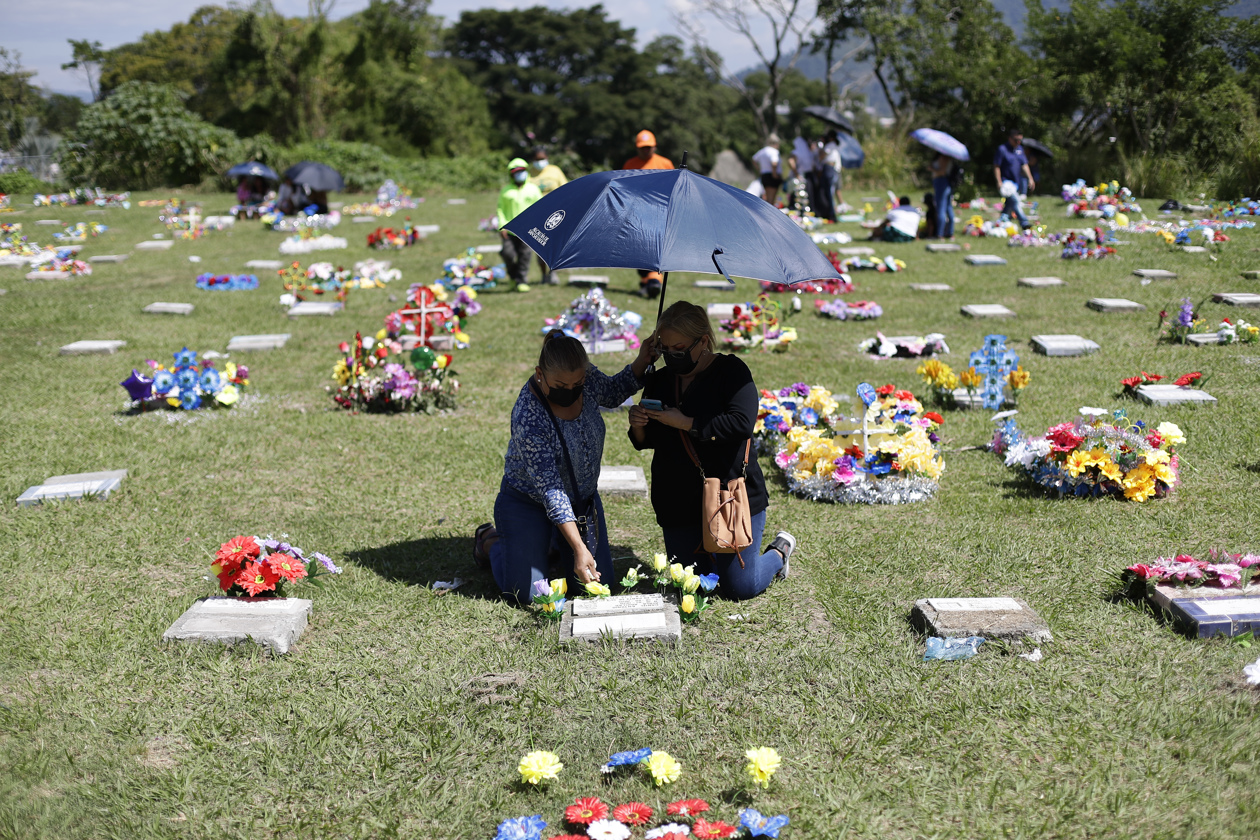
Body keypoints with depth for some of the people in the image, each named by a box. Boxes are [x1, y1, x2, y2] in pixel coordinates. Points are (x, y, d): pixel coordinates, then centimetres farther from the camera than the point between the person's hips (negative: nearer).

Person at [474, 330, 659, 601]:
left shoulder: (585, 377, -17)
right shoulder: (528, 418, -34)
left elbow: (612, 393, 9)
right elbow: (550, 490, -33)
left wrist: (640, 363, -9)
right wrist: (579, 548, -35)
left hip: (584, 498, 6)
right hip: (529, 504, -6)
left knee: (597, 584, 4)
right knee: (528, 592, -2)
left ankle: (551, 544, 33)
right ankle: (489, 541, 27)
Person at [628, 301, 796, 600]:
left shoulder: (732, 371, -8)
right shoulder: (660, 380, 9)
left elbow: (742, 423, -23)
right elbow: (647, 441, 16)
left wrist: (686, 423, -23)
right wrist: (638, 427, -8)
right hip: (678, 504, 5)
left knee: (741, 588, -3)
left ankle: (779, 551, 27)